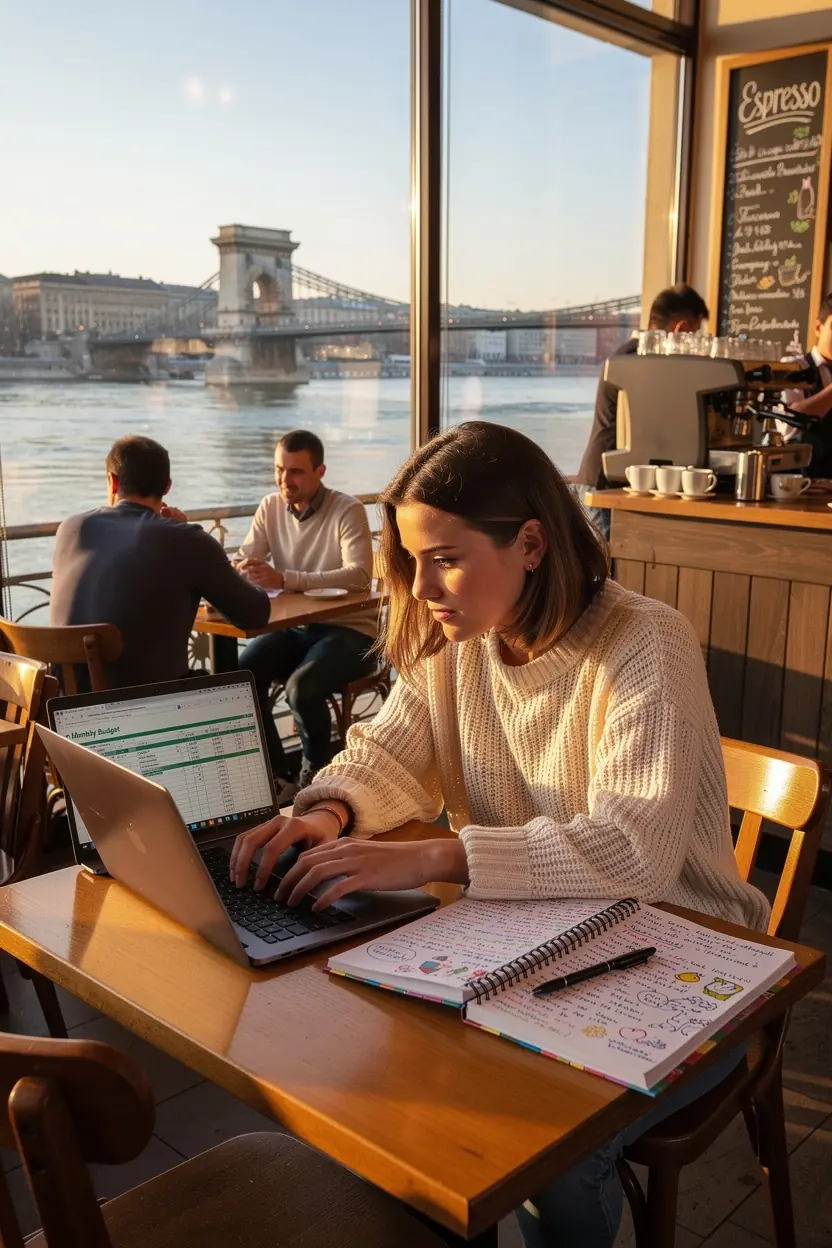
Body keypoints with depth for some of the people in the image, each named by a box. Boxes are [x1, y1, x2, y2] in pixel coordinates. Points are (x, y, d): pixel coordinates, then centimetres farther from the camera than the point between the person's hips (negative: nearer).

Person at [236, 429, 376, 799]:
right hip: (295, 628, 5)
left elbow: (359, 576, -27)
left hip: (349, 630, -5)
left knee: (301, 686, -31)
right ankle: (276, 779, -6)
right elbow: (243, 566, 2)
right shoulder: (270, 508, 6)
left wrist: (284, 579, -36)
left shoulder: (347, 511, -12)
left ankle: (315, 776, -3)